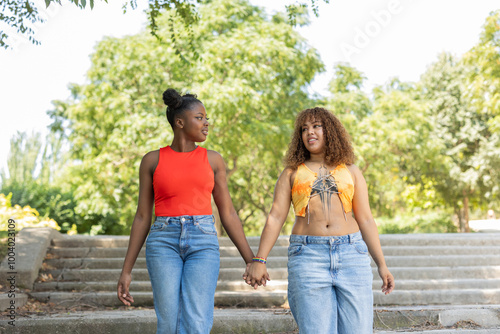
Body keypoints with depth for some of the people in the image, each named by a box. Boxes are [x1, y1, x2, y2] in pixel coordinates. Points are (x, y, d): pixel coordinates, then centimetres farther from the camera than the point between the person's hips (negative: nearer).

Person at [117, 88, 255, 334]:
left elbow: (228, 213, 12)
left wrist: (251, 261, 8)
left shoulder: (213, 159, 10)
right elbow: (142, 217, 8)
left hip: (203, 243, 1)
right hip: (164, 243, 0)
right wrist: (126, 271, 5)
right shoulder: (152, 161, 7)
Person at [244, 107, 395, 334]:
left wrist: (381, 265, 5)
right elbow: (275, 217, 6)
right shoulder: (291, 173, 13)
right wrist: (259, 260, -4)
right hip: (308, 255, -1)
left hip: (351, 254, 1)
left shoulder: (351, 171, 15)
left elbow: (365, 220, 12)